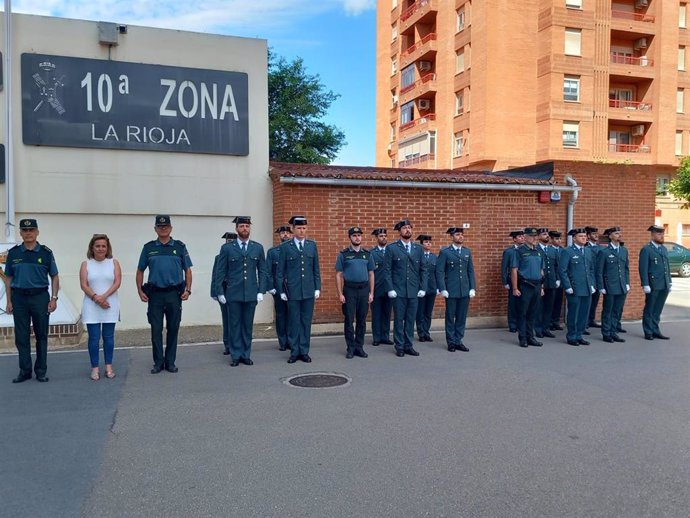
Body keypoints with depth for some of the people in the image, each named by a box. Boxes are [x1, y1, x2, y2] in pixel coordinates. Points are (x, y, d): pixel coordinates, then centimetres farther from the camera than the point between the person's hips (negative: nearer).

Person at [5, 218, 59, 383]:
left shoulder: (46, 252, 1)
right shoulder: (13, 253, 5)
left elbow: (54, 277, 3)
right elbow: (9, 279, 9)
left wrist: (54, 298, -4)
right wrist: (9, 301, 4)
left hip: (40, 297, -1)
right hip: (19, 298, 2)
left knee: (41, 336, 5)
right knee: (21, 337, 6)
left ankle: (41, 371, 14)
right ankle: (25, 371, 16)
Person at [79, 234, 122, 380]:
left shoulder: (114, 263, 5)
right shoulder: (86, 264, 6)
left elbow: (117, 282, -4)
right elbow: (84, 285, -3)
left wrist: (104, 296, -16)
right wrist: (96, 298, -15)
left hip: (110, 305, 0)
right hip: (91, 306, 0)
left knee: (108, 336, 5)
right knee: (94, 337, 1)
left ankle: (109, 366, 13)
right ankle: (95, 368, 9)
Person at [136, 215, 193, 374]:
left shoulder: (180, 247, 5)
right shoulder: (148, 248, 7)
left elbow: (187, 270, 7)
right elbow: (140, 271, 11)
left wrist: (188, 290, -3)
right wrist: (140, 291, 1)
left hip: (174, 294, 0)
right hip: (155, 294, 0)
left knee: (173, 329, 6)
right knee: (156, 329, 3)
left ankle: (170, 362, 17)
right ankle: (158, 362, 14)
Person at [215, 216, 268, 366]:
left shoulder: (258, 248, 7)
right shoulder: (227, 248, 2)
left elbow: (262, 271, 7)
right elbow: (221, 272, 2)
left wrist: (261, 291, 0)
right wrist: (220, 292, -2)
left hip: (251, 294, 2)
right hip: (233, 294, -1)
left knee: (248, 325, 7)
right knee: (234, 325, 4)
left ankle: (246, 355, 17)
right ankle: (235, 356, 14)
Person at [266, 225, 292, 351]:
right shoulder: (272, 251, 7)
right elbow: (268, 271, 4)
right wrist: (271, 287, -5)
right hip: (278, 289, 0)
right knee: (281, 315, 5)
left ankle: (292, 341, 11)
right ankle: (283, 342, 13)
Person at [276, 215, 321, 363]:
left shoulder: (312, 245, 7)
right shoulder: (285, 247, 0)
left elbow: (316, 269, 9)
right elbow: (280, 271, 2)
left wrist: (317, 288, 5)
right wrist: (281, 291, -2)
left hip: (309, 290, 2)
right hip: (292, 291, -2)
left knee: (306, 322, 6)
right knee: (293, 322, 3)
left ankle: (304, 351, 15)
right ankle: (294, 351, 14)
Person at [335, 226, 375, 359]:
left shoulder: (367, 254, 9)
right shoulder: (343, 254, 0)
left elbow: (371, 274, 11)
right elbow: (338, 275, -1)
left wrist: (371, 292, 4)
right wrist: (340, 294, -7)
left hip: (364, 290, 3)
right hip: (349, 290, -2)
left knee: (362, 320, 7)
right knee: (349, 320, 1)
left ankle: (359, 347, 17)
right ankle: (350, 348, 10)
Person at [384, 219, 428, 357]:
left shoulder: (418, 248, 10)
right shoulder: (391, 248, 0)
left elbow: (423, 270, 10)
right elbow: (388, 270, -2)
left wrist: (422, 288, 1)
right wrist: (390, 289, -9)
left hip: (414, 291, 3)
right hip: (398, 291, -3)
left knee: (411, 320, 7)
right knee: (399, 319, 3)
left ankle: (408, 346, 17)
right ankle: (399, 347, 13)